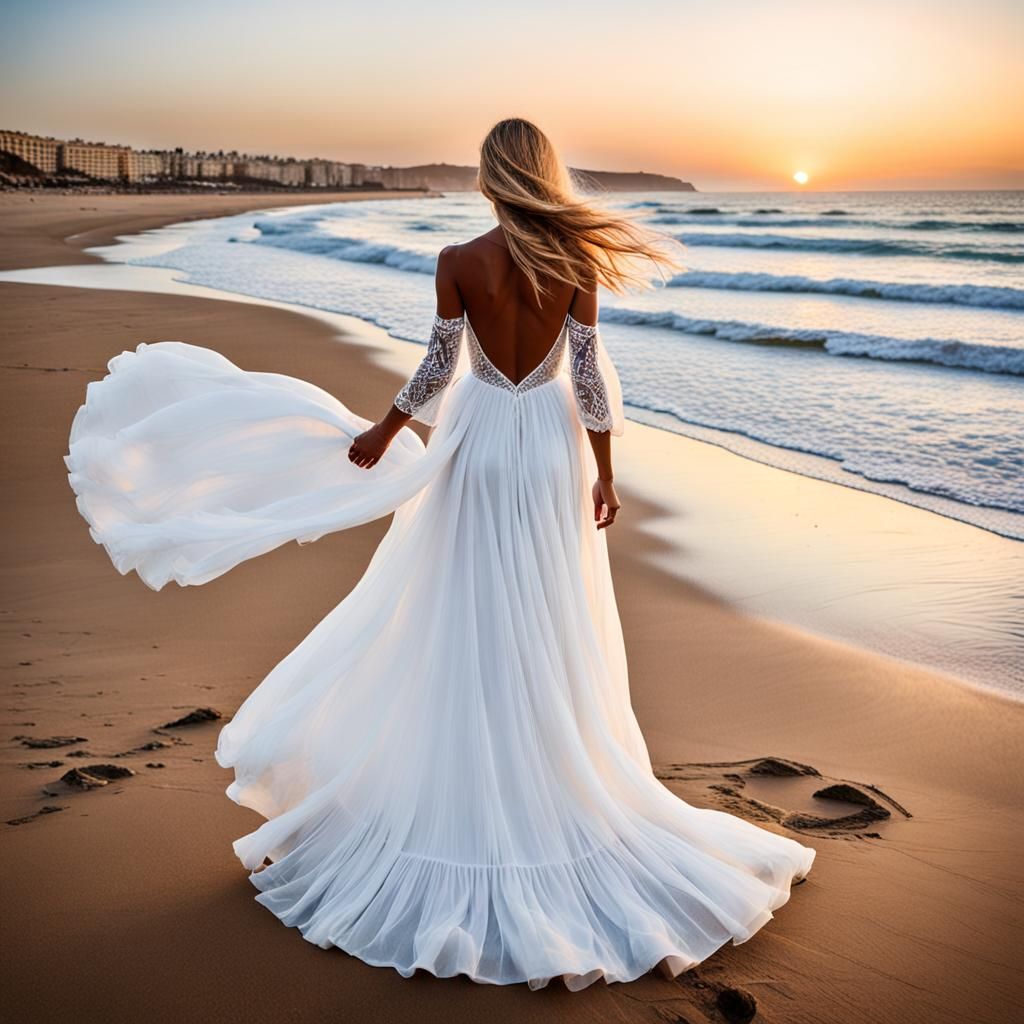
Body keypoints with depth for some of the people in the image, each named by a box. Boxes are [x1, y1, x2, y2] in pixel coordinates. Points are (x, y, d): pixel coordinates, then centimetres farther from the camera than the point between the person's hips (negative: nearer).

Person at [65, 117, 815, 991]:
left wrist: (382, 433, 9)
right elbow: (590, 376, -7)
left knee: (466, 626, 11)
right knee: (553, 636, 11)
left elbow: (440, 366, -6)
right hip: (552, 451, 1)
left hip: (478, 445, -1)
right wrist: (605, 476, 0)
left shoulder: (460, 262, -9)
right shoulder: (576, 262, -7)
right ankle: (560, 780, 23)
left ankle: (460, 794, 23)